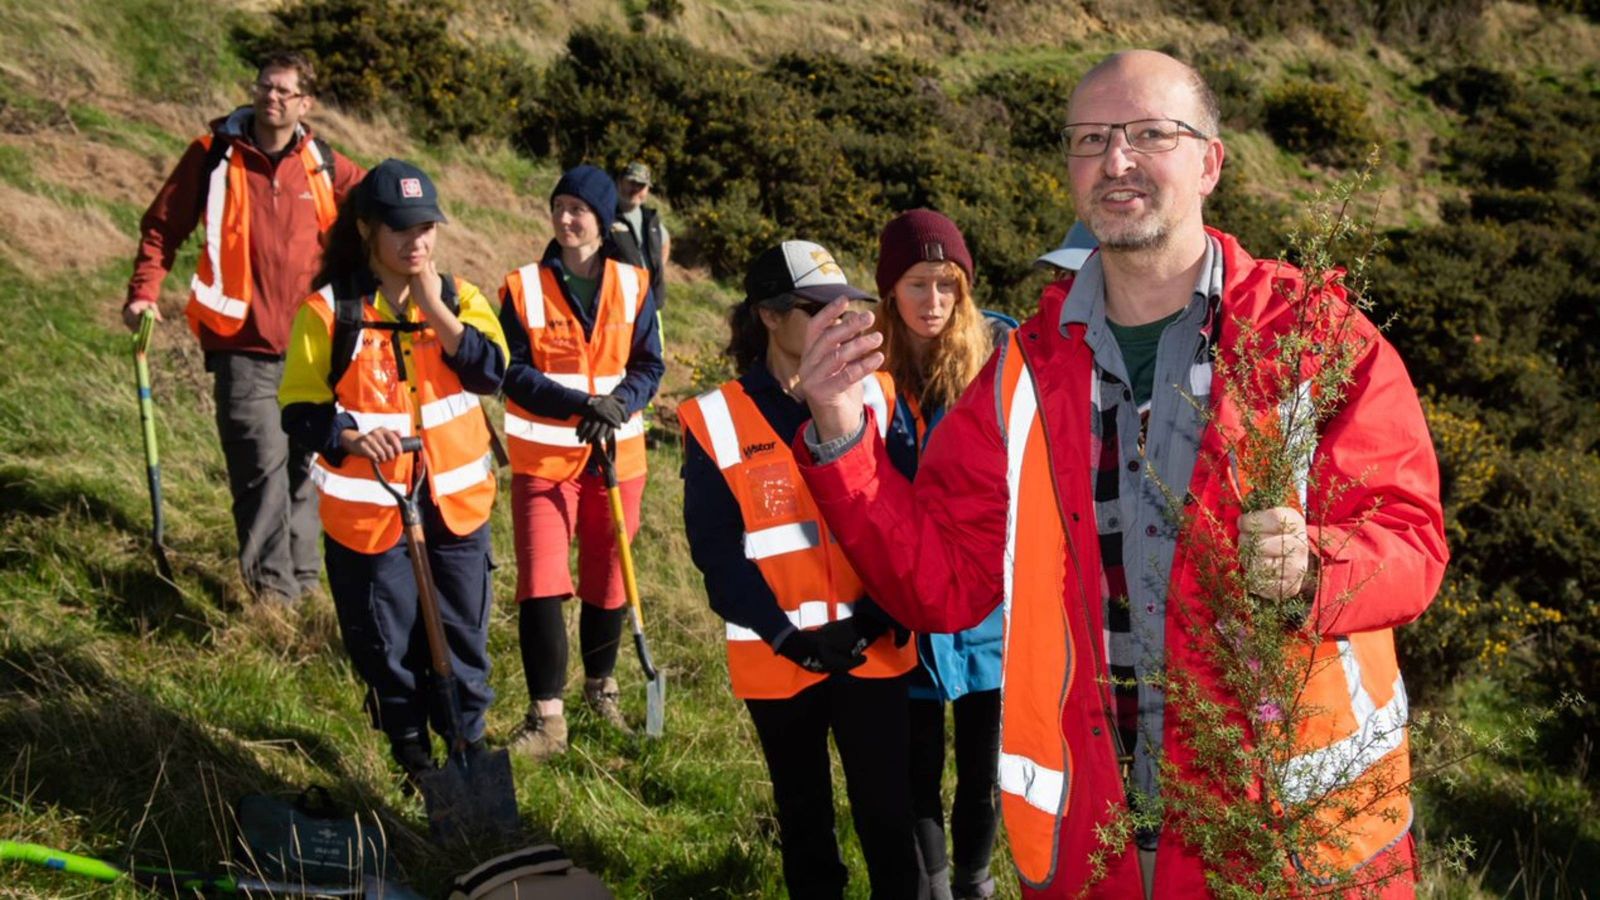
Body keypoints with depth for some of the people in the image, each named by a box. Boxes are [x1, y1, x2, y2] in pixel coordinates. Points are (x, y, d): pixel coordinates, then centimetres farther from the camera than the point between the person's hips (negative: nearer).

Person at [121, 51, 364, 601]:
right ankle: (273, 587, -3)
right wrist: (144, 292, -7)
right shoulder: (213, 154, -1)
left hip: (307, 343, 3)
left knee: (303, 464, 10)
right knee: (263, 463, -11)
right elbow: (163, 225, 5)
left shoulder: (323, 165, 5)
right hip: (242, 342, -3)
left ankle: (303, 580, 22)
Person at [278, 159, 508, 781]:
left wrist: (437, 310, -21)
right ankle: (410, 748, 31)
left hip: (456, 501, 2)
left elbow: (491, 371, -14)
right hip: (366, 508, -2)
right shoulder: (329, 310, -8)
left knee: (463, 633, 11)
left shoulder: (460, 298, 1)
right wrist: (350, 438, -26)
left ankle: (467, 741, 29)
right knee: (386, 640, 11)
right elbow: (299, 409, -7)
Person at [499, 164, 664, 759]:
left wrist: (616, 405, -19)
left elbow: (648, 367, 1)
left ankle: (600, 685, 36)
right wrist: (578, 403, -23)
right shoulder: (524, 287, -4)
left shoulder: (634, 286, 2)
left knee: (608, 578, 13)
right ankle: (546, 717, -1)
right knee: (541, 584, -9)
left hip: (617, 456, 2)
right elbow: (514, 374, -9)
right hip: (543, 458, -2)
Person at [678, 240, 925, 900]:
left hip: (873, 648, 0)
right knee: (804, 817, 16)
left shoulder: (874, 397, 1)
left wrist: (872, 616, -13)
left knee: (887, 815, 2)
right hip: (778, 657, 0)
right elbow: (716, 551, -6)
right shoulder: (716, 422, -4)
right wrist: (789, 635, -14)